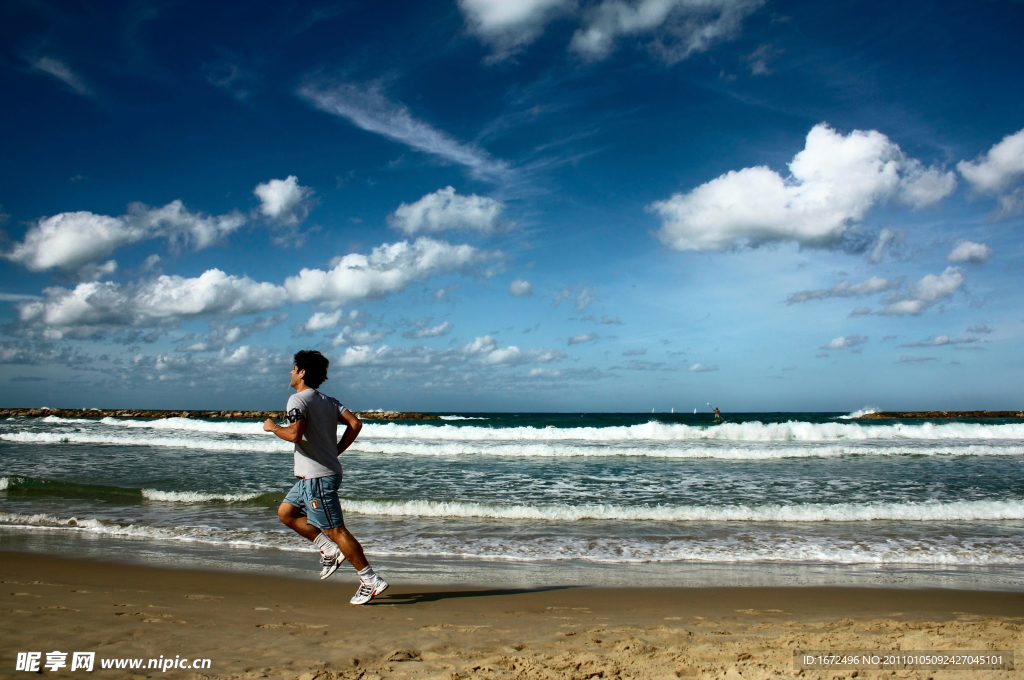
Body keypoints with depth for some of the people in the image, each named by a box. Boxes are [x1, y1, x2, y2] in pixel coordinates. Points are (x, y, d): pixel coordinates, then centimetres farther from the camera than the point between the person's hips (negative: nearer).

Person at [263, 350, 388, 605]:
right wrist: (335, 452, 11)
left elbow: (294, 434, -27)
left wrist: (272, 427, -8)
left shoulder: (298, 400, -13)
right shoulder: (329, 401, 11)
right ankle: (330, 551, 18)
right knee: (286, 512, 21)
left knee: (336, 530, -4)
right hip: (315, 475, 9)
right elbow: (355, 424, 5)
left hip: (316, 477, -9)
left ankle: (370, 581, 0)